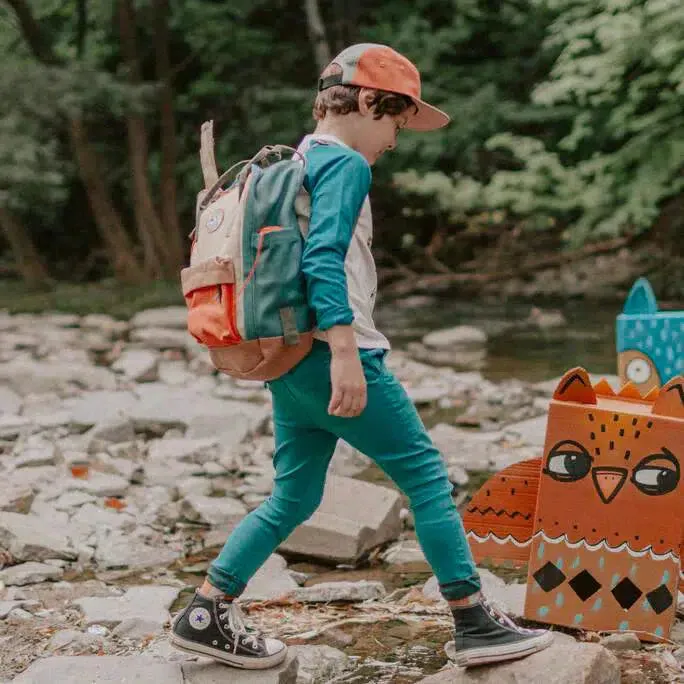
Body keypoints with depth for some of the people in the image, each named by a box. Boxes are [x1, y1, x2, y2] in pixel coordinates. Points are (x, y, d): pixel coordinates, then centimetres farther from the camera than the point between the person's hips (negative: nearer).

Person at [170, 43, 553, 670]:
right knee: (426, 474, -2)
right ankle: (474, 624, 2)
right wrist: (345, 353, -29)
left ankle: (205, 614, 11)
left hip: (290, 362, 10)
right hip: (330, 356, -9)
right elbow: (324, 259, -23)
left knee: (294, 498, 13)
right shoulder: (345, 164, -10)